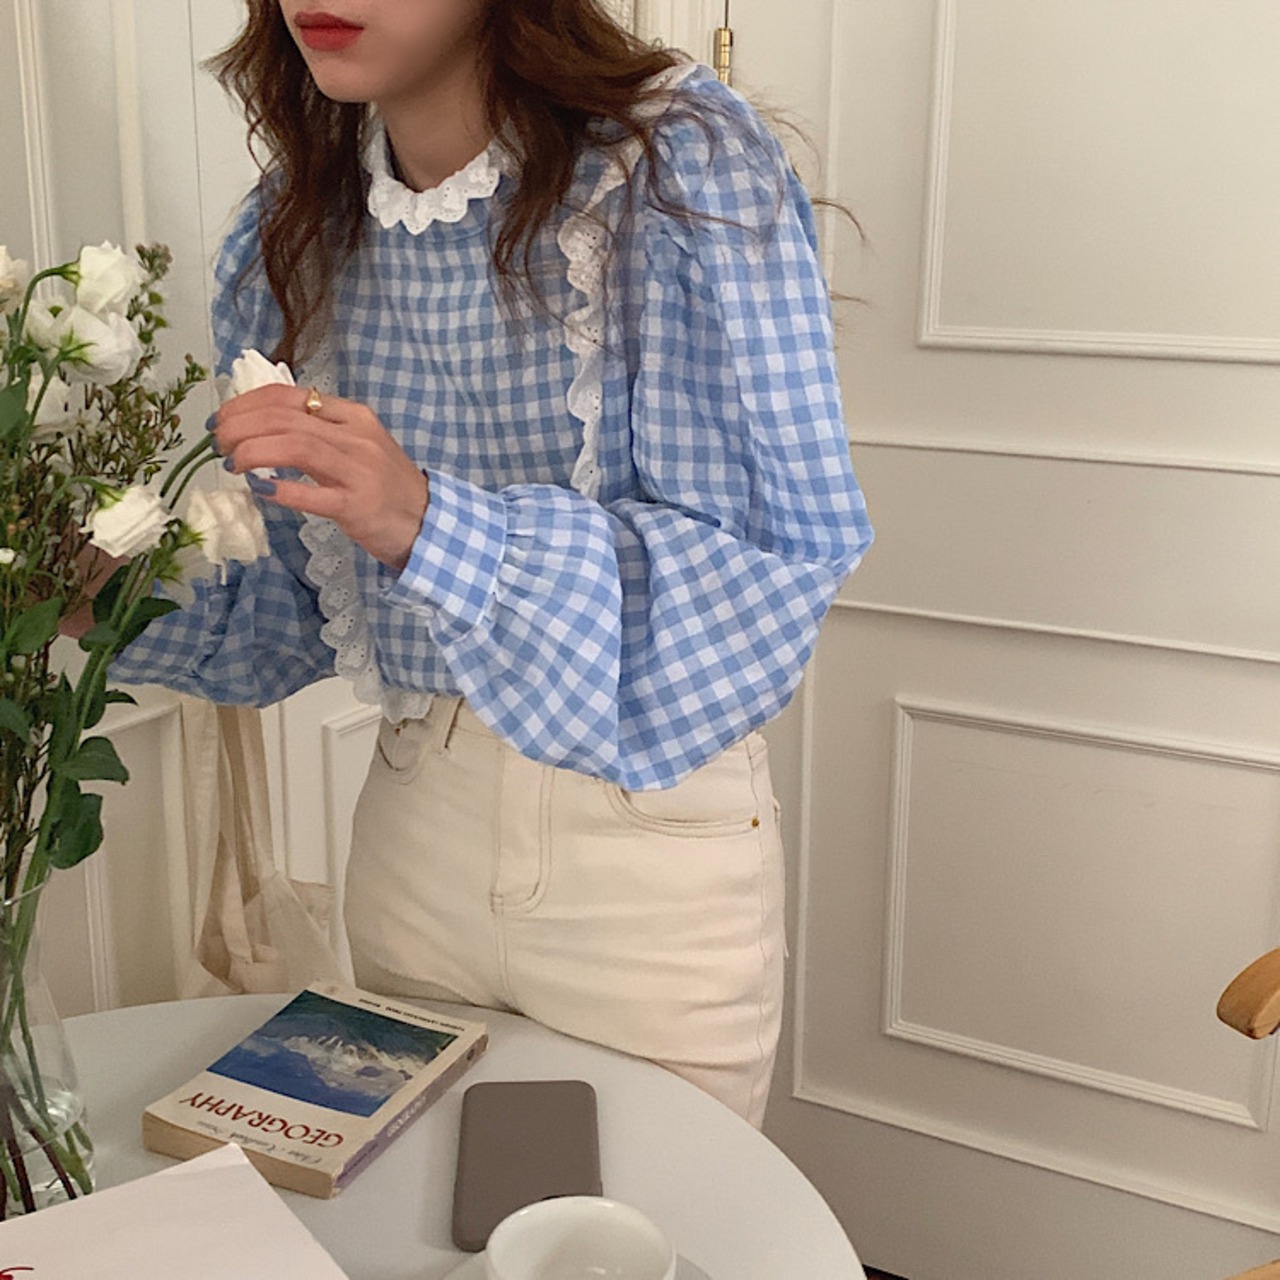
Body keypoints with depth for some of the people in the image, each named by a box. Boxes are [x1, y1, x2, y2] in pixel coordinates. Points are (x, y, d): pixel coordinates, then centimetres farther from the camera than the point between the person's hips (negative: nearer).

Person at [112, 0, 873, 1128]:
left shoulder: (682, 164, -15)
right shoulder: (289, 233, 1)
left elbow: (773, 566, -22)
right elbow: (293, 602, 7)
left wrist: (429, 522, -32)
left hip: (653, 834, -4)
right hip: (413, 826, 5)